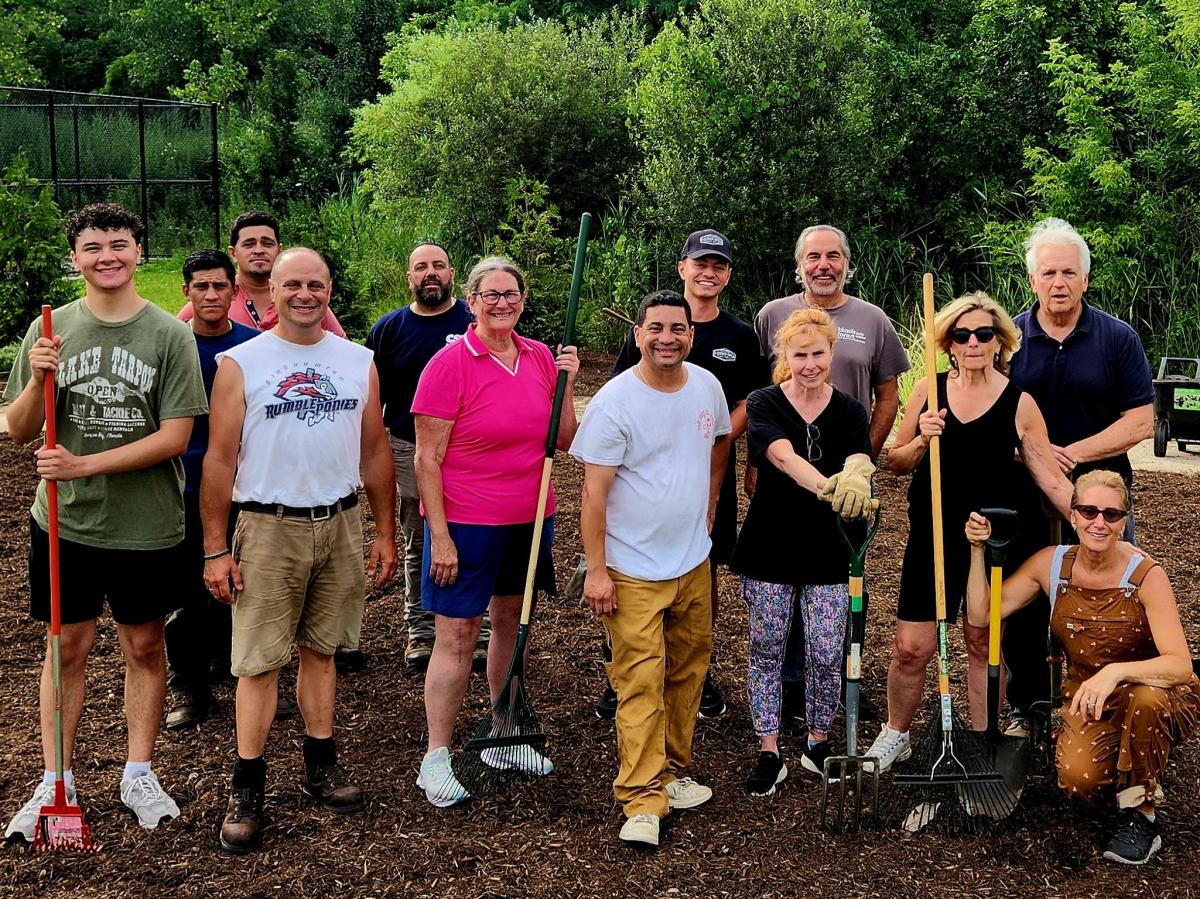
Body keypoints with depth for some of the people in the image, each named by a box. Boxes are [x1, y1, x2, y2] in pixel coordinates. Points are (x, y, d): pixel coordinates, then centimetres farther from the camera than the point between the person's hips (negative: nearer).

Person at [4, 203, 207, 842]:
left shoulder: (168, 334, -6)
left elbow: (174, 436, -11)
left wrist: (86, 464, -19)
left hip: (146, 526, -1)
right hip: (65, 522, 1)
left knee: (144, 648, 11)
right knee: (67, 648, 9)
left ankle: (139, 775, 25)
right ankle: (56, 782, 20)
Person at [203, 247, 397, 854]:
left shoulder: (359, 362, 7)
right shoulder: (240, 364, -3)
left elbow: (375, 453, 11)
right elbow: (219, 461, -4)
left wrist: (386, 534, 9)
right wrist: (215, 550, -8)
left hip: (340, 525, 3)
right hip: (269, 529, -3)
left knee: (321, 649, 12)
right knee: (259, 660, -2)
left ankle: (320, 768, 24)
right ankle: (246, 792, 6)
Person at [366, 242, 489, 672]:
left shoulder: (476, 322, 1)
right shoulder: (389, 328, 6)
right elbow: (373, 397, 10)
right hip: (410, 452, 2)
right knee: (418, 547, 11)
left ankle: (481, 631, 11)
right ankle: (421, 631, 20)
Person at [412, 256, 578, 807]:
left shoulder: (541, 358, 3)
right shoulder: (450, 364, -12)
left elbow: (563, 442, 6)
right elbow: (427, 459, -12)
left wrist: (566, 384, -7)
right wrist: (439, 535, -15)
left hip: (529, 519, 6)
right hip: (466, 523, -5)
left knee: (510, 624, 17)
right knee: (456, 637, -2)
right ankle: (436, 758, 9)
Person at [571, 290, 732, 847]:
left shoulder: (706, 386, 3)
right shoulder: (614, 403, -15)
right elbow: (593, 493, -15)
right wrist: (596, 570, -17)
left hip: (694, 561, 6)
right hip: (633, 570, -6)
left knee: (687, 670, 14)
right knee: (641, 682, -6)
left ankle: (671, 772, 29)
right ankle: (642, 800, -1)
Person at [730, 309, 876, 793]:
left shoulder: (849, 411, 1)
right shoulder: (764, 404, -7)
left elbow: (859, 462, -19)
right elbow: (785, 457, -28)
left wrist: (855, 482, -45)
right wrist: (826, 486, -48)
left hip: (827, 551, 2)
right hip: (770, 548, -2)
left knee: (827, 655, 3)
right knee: (767, 650, 6)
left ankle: (818, 743, 25)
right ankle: (769, 753, 18)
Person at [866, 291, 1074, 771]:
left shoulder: (1019, 402, -4)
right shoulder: (928, 391, 0)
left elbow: (1051, 479, -3)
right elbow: (896, 462, 7)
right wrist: (921, 440, -13)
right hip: (933, 534, 1)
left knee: (983, 643, 11)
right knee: (911, 647, 1)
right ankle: (894, 735, 25)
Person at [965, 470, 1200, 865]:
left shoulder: (1145, 574, -18)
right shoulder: (1051, 563, -6)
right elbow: (981, 615, -6)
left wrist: (1116, 672, -44)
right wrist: (977, 550, -15)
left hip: (1158, 703, -2)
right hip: (1086, 700, 2)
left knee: (1143, 698, -39)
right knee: (1080, 779, -29)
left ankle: (1142, 815, -15)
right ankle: (1125, 781, 10)